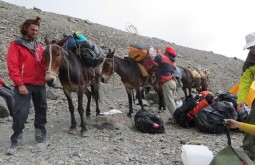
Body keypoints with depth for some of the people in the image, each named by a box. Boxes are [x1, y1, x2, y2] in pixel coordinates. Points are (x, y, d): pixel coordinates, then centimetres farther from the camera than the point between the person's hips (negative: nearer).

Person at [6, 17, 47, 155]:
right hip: (24, 85, -5)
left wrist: (47, 75, -4)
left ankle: (41, 135, 28)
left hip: (40, 84, 6)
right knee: (20, 112, -8)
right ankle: (15, 141, 3)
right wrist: (19, 84, -17)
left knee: (41, 109, 13)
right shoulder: (16, 45, -3)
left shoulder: (38, 45, 12)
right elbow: (12, 66, -9)